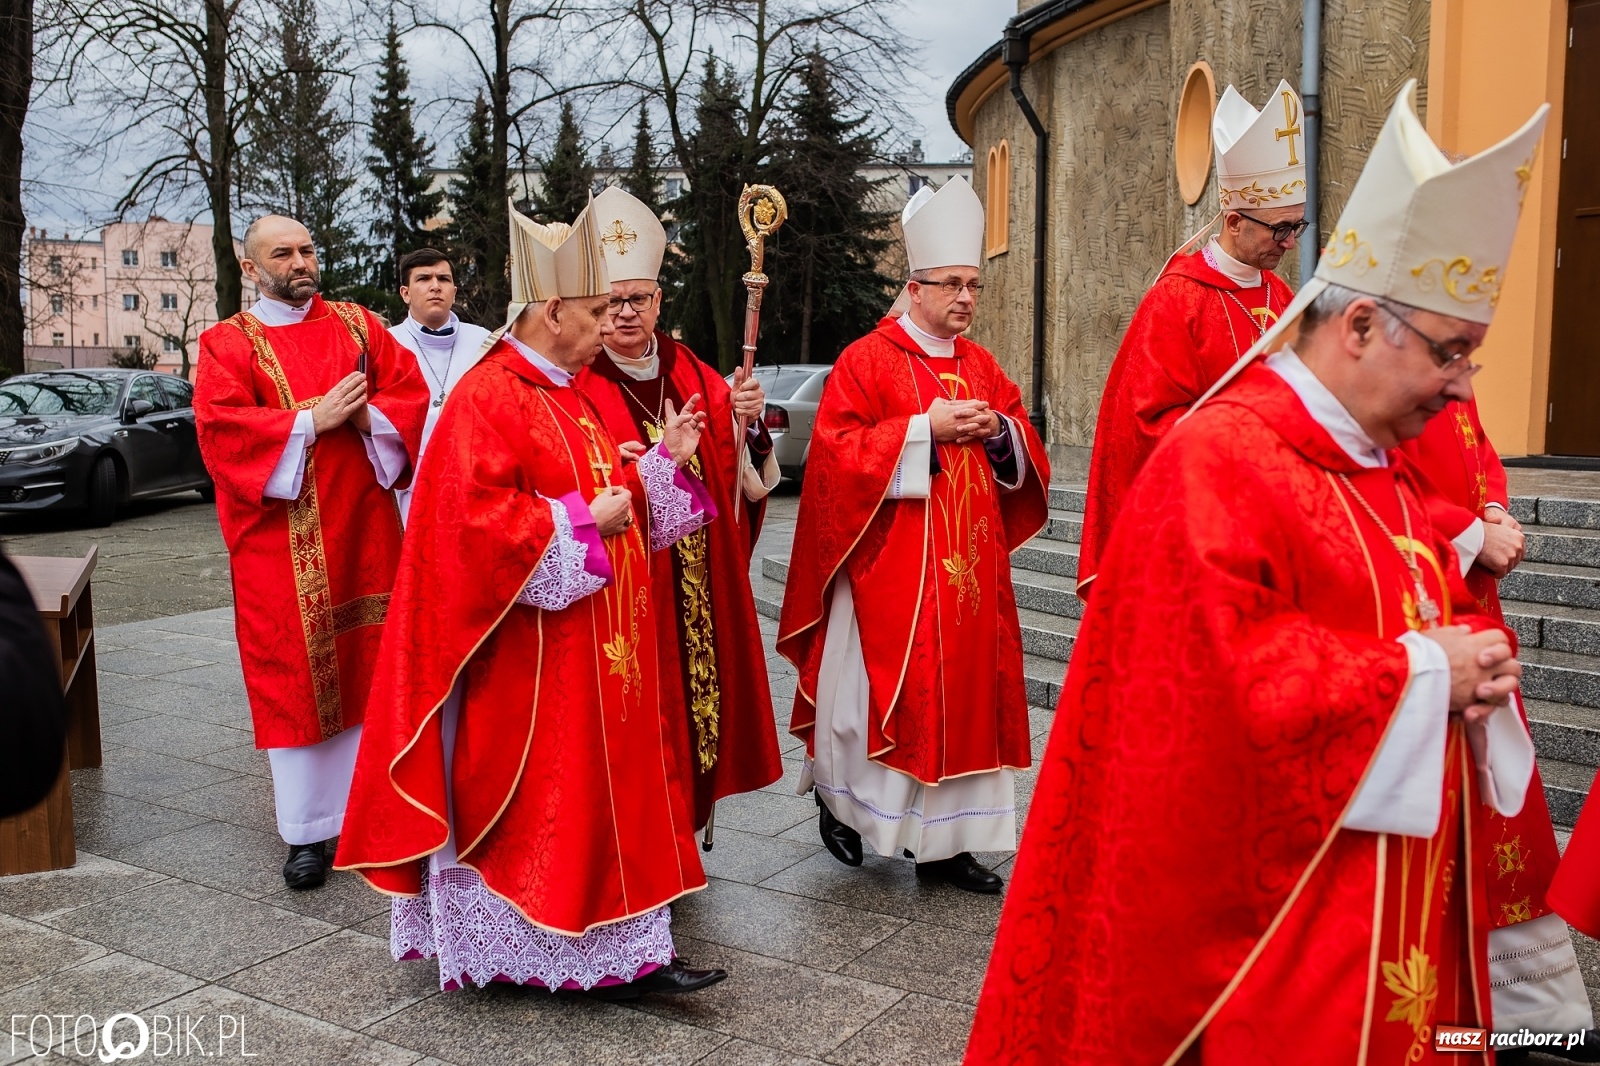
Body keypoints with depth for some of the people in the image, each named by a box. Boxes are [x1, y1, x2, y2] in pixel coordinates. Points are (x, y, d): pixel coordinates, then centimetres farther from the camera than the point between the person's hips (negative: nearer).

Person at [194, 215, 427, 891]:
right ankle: (307, 831, 10)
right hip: (282, 539, -2)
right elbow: (220, 425, -9)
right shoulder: (228, 343, 4)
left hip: (362, 526, 2)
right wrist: (311, 420, -16)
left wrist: (362, 414, -14)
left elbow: (409, 391, 5)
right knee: (293, 675, 1)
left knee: (368, 663, 7)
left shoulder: (357, 325, 12)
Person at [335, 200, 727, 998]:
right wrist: (583, 521, -19)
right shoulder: (488, 398, -15)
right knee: (534, 797, 1)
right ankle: (519, 947, 15)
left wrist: (662, 459, 6)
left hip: (595, 648, 10)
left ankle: (624, 949, 19)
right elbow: (478, 520, -24)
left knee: (603, 787, 11)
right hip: (531, 658, -9)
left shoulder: (571, 397, 14)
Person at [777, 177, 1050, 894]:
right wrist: (925, 428, -17)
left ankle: (942, 842, 16)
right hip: (890, 569, -5)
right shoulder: (867, 361, -4)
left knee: (962, 691, 6)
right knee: (881, 692, 1)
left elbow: (1026, 457, 16)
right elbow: (838, 454, -13)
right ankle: (837, 791, 28)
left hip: (968, 570, 6)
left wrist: (999, 431, -6)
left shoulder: (982, 367, 14)